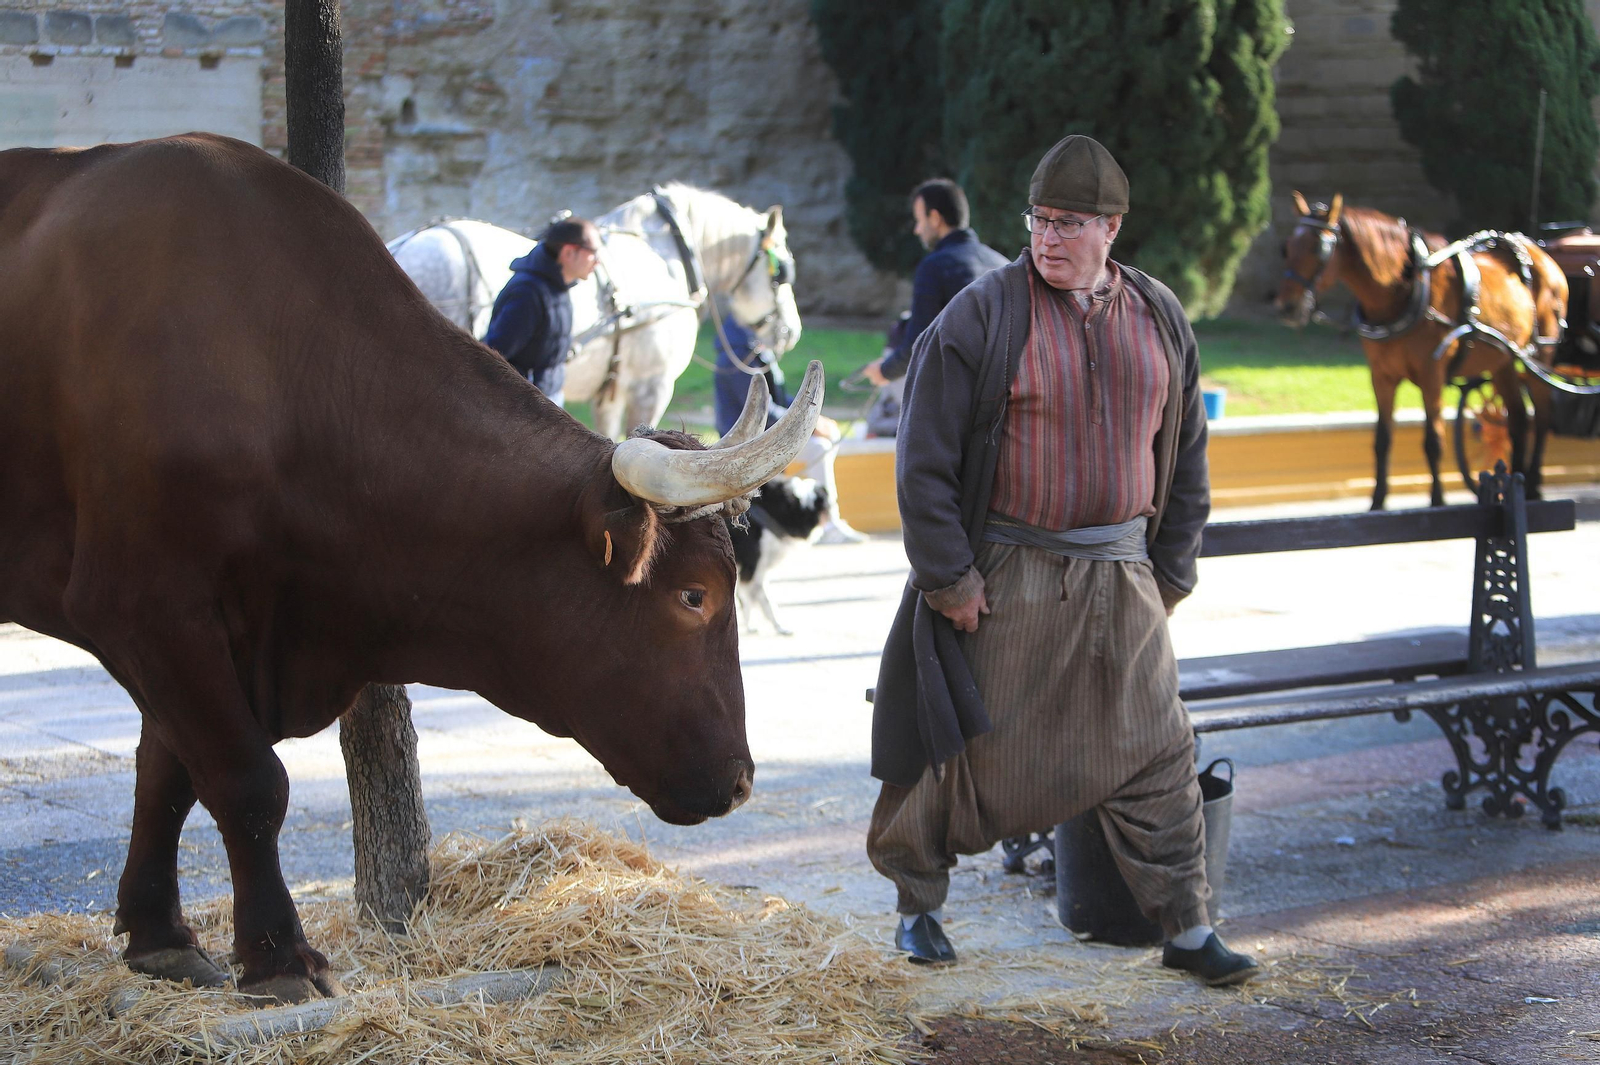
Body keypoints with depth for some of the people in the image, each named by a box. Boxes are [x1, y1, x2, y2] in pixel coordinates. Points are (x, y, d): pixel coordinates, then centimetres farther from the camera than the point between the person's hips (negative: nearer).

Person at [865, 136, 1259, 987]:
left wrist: (1170, 572, 11)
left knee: (1152, 752, 5)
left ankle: (1186, 930, 13)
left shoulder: (1159, 320, 6)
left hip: (1120, 573, 4)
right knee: (969, 742, 4)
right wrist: (948, 579, -11)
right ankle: (917, 902, 23)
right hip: (1008, 574, -4)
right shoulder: (981, 317, -9)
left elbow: (1185, 456, 15)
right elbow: (925, 458, -8)